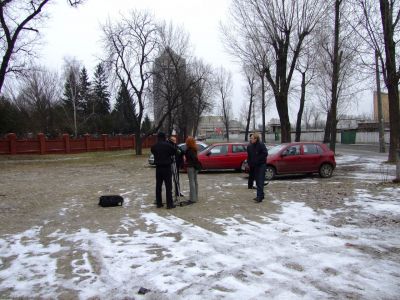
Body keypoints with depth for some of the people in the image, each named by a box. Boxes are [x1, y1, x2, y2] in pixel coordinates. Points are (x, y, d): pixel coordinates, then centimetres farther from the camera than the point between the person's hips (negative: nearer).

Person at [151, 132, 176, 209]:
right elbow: (173, 152, -1)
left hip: (158, 168, 4)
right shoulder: (168, 145, -13)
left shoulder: (154, 146, -2)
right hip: (167, 167, -4)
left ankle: (159, 203, 16)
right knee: (168, 186, 0)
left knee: (158, 186, 11)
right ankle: (169, 204, 1)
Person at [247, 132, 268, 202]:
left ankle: (259, 197, -14)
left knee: (260, 181, -11)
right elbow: (249, 157, 14)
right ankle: (261, 195, 21)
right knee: (257, 181, 11)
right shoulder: (250, 147, 7)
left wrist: (257, 159, -18)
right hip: (255, 166, 7)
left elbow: (265, 154, -17)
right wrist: (250, 164, 4)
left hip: (261, 165, -7)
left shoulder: (261, 145, -12)